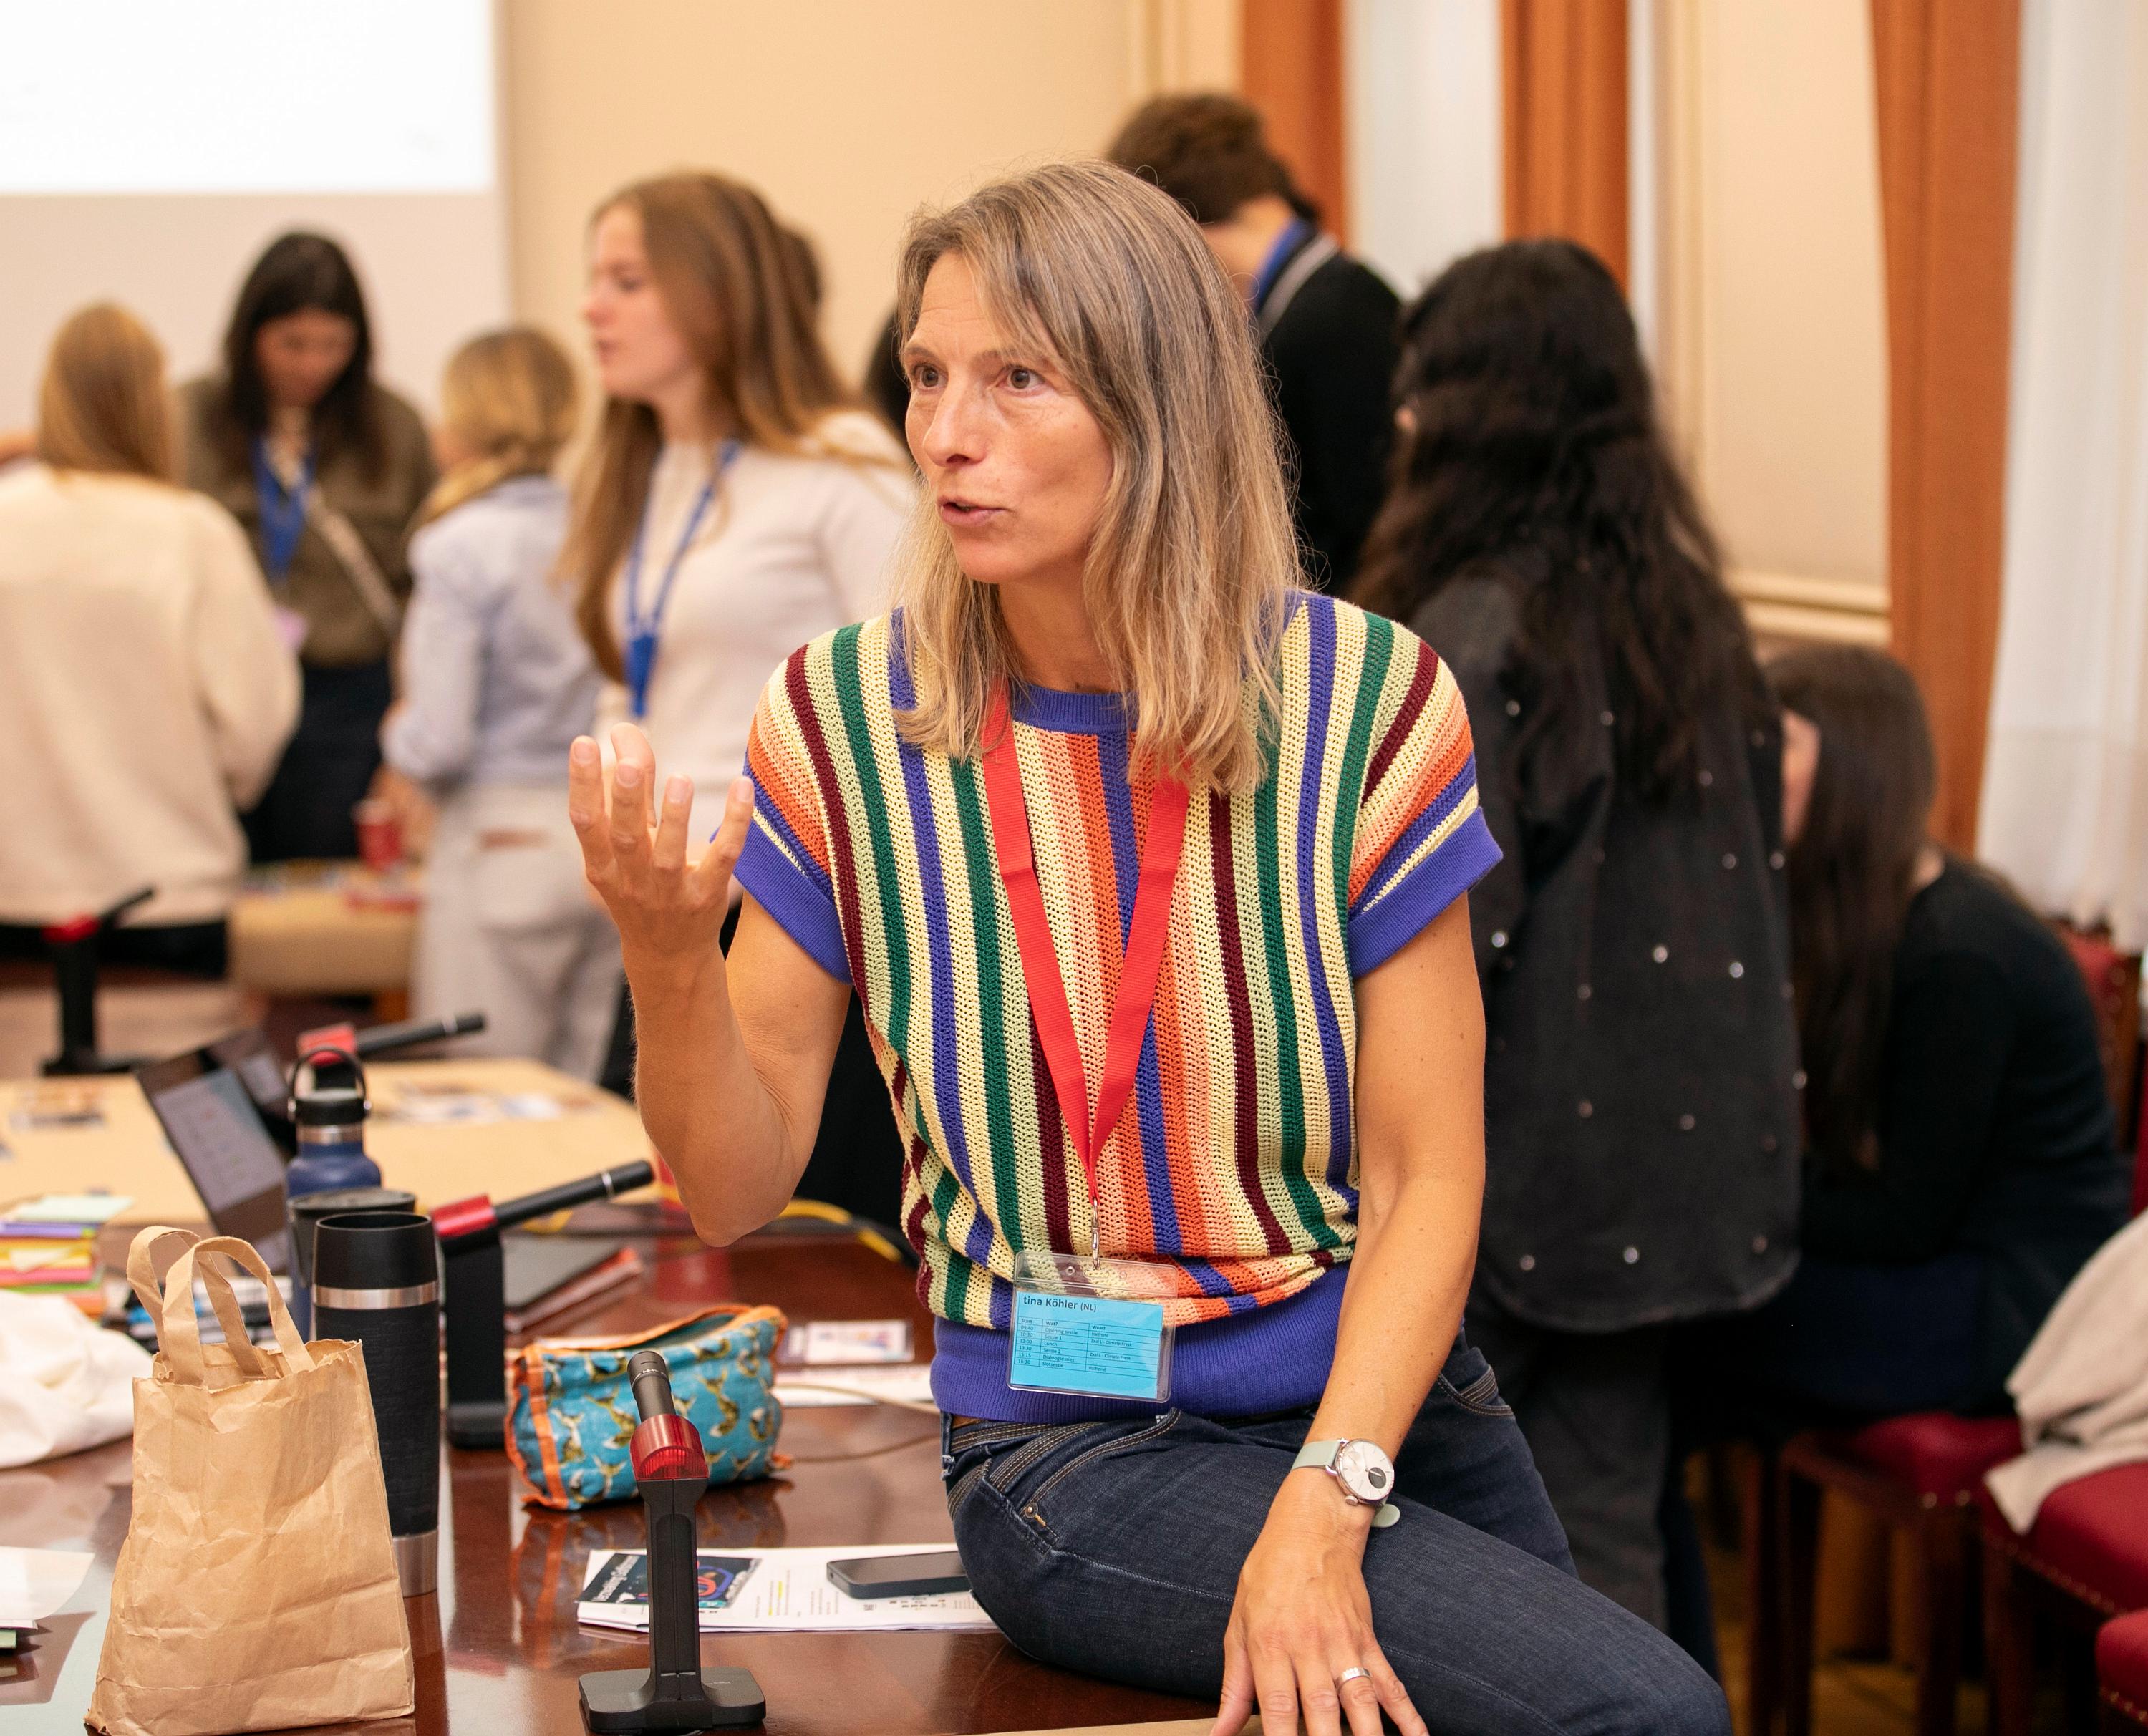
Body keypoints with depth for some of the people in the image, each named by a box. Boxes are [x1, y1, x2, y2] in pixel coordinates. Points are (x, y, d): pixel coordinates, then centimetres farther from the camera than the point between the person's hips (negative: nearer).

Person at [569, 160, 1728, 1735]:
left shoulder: (1365, 696, -6)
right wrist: (667, 954, -20)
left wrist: (1323, 1509, -19)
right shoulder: (848, 720, -5)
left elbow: (1427, 1176, -6)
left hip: (1389, 1394, 3)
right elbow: (738, 1189, -1)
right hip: (1081, 1447, -3)